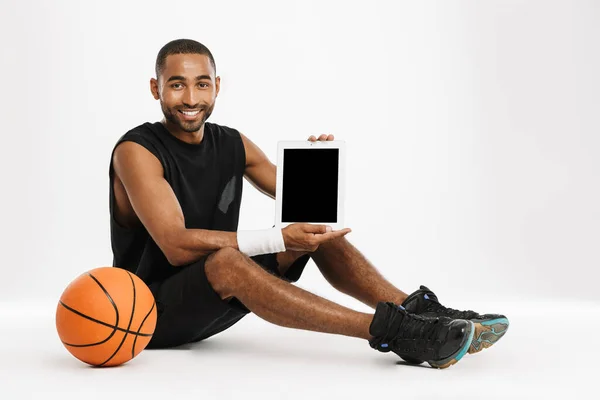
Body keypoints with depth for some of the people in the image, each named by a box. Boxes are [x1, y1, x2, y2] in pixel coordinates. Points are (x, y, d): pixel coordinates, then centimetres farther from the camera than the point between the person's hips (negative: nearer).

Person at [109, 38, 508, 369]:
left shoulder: (232, 144, 4)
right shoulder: (137, 151, -16)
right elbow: (176, 246, -27)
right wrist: (278, 240, -33)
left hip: (217, 303, 7)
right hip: (153, 311, -6)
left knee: (315, 226, -7)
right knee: (226, 261, -37)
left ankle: (417, 312, -17)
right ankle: (390, 331, -39)